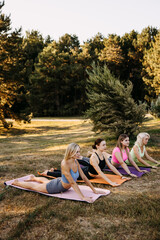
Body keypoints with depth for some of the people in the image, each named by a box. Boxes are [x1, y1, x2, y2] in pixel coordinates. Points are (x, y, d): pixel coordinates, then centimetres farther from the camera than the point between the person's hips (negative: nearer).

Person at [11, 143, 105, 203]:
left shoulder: (76, 161, -17)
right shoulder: (65, 164, -40)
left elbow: (84, 177, -10)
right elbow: (72, 183, -39)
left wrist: (94, 190, -10)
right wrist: (83, 197, -38)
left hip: (63, 185, 7)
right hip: (56, 187, -7)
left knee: (46, 181, 37)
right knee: (33, 186, 16)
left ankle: (34, 178, 66)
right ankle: (16, 182, 41)